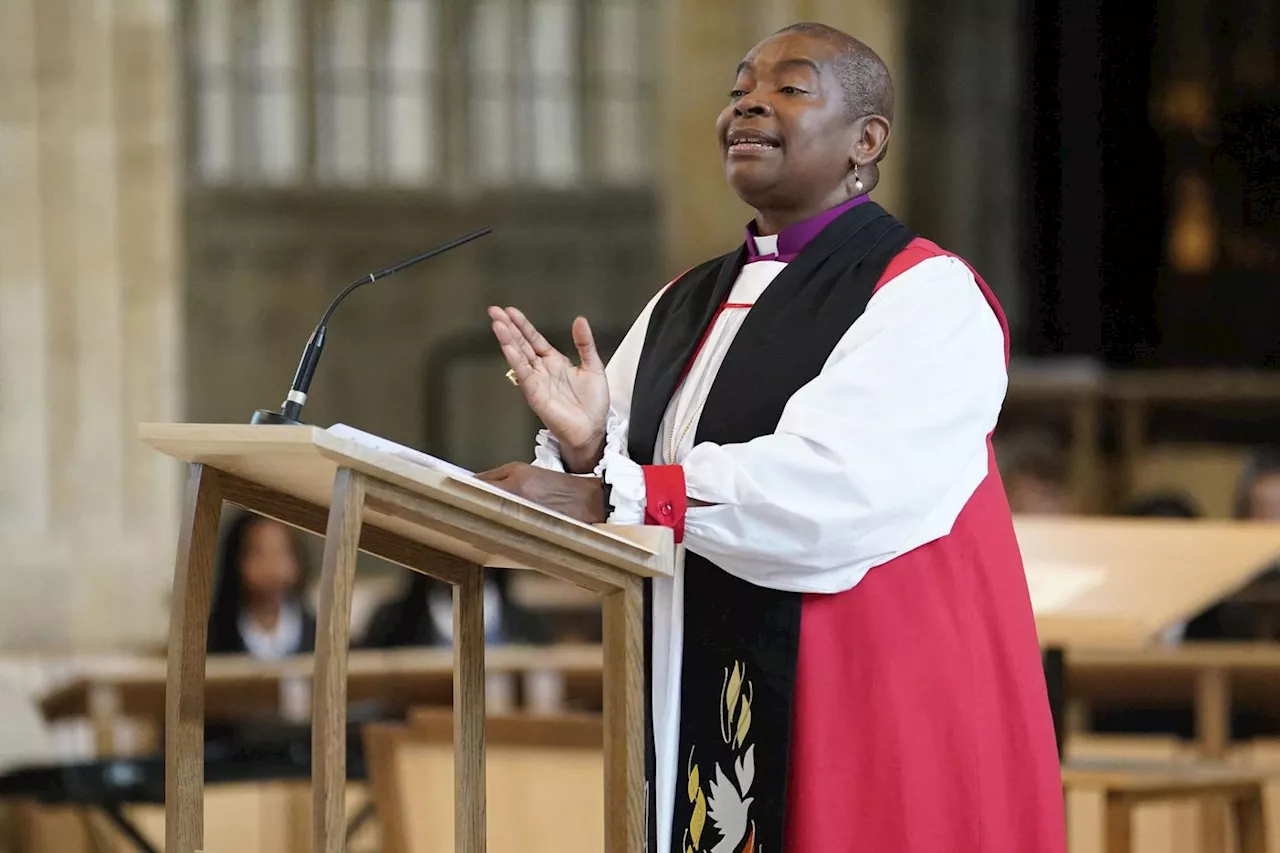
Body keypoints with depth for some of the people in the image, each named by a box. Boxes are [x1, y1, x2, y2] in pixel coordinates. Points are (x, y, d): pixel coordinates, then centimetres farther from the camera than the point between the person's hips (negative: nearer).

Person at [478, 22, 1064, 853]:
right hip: (696, 718, 7)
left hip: (864, 714, -6)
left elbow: (829, 483, -23)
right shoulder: (685, 306, 15)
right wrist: (586, 449, -14)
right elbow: (607, 500, 9)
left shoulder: (927, 298, -8)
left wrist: (606, 498, -26)